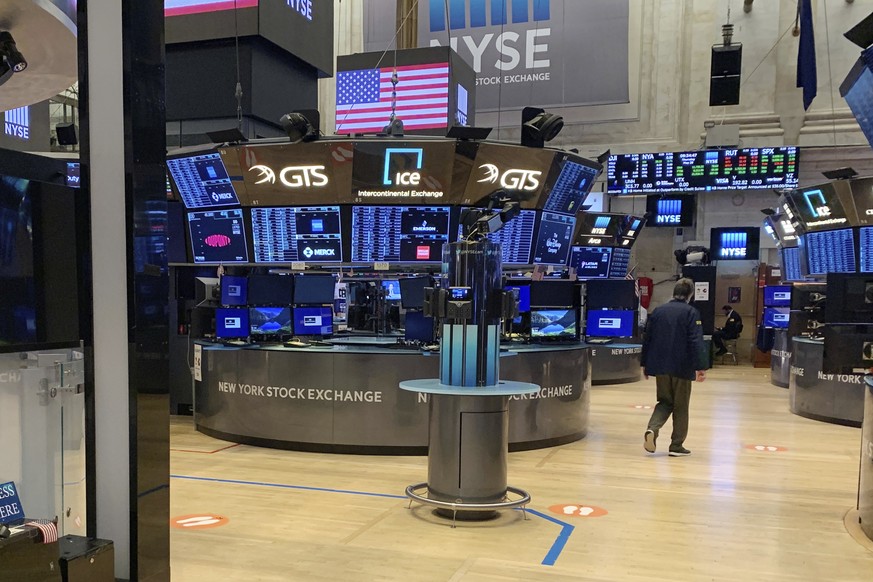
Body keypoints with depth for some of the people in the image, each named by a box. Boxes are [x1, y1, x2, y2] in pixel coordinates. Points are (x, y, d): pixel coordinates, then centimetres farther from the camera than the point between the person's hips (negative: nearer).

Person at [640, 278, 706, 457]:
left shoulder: (658, 311, 6)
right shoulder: (691, 313, -8)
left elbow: (647, 338, 8)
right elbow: (696, 342, -16)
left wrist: (645, 364, 16)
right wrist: (700, 367, -15)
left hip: (660, 366, 4)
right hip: (681, 367, -4)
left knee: (665, 401, 18)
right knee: (681, 406, 9)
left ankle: (652, 429, -7)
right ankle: (677, 446, 14)